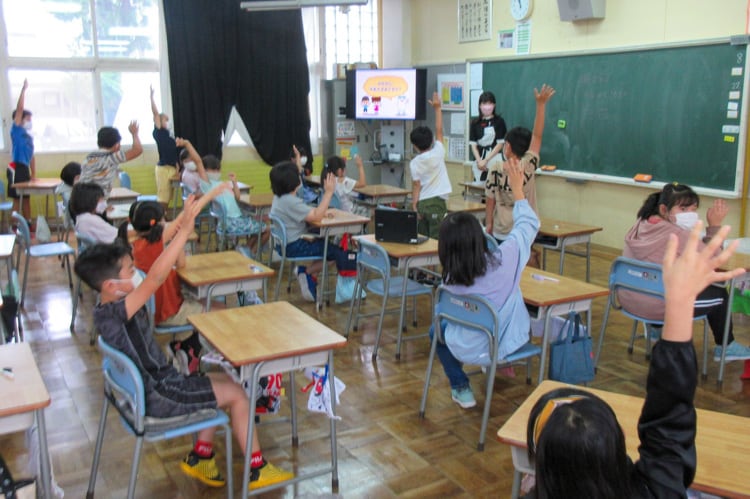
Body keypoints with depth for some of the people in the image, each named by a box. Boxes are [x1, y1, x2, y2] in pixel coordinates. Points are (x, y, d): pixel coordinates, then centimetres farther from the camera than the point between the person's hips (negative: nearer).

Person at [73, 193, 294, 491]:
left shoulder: (107, 308, 1)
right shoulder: (116, 311, -27)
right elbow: (155, 278, -39)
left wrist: (180, 224, -7)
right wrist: (185, 229, -39)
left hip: (154, 382, 10)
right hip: (156, 397, -10)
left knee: (223, 381, 19)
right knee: (237, 394, -2)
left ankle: (200, 456, 24)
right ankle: (257, 470, 13)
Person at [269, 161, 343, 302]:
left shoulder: (279, 198, 8)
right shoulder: (290, 201, -24)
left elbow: (308, 212, 17)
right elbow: (316, 217, -28)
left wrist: (321, 211, 0)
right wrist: (329, 192, -26)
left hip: (284, 243, 10)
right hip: (294, 247, -10)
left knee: (327, 243, 22)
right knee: (338, 252, -5)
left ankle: (305, 271, 10)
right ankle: (307, 272, 1)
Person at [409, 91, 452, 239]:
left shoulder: (414, 163, 1)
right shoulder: (437, 153, -3)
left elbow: (416, 185, -2)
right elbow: (439, 130, 2)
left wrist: (414, 206, 0)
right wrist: (437, 108, 6)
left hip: (422, 203, 3)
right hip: (437, 202, -3)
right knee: (436, 238, -4)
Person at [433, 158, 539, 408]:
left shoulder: (450, 282, -22)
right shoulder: (505, 258, -24)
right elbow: (529, 224, -6)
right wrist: (518, 189, 5)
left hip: (473, 350, -2)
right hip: (512, 341, 2)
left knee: (436, 330, 29)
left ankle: (461, 388, 26)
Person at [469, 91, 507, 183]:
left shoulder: (499, 121, 0)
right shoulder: (475, 122, 9)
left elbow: (500, 143, -3)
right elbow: (473, 144, 5)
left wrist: (486, 160, -8)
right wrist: (479, 161, -9)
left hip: (494, 159, -3)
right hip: (479, 159, 3)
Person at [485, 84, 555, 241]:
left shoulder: (495, 170, -10)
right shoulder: (528, 166, -10)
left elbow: (490, 202, -4)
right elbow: (536, 136, -6)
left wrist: (488, 225, 9)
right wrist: (541, 104, -7)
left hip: (500, 233, 0)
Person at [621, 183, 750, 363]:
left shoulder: (640, 225, 2)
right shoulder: (678, 235, -21)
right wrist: (715, 225, -8)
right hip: (659, 306, -8)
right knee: (719, 293, 15)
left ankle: (656, 328, 47)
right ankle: (725, 348, 32)